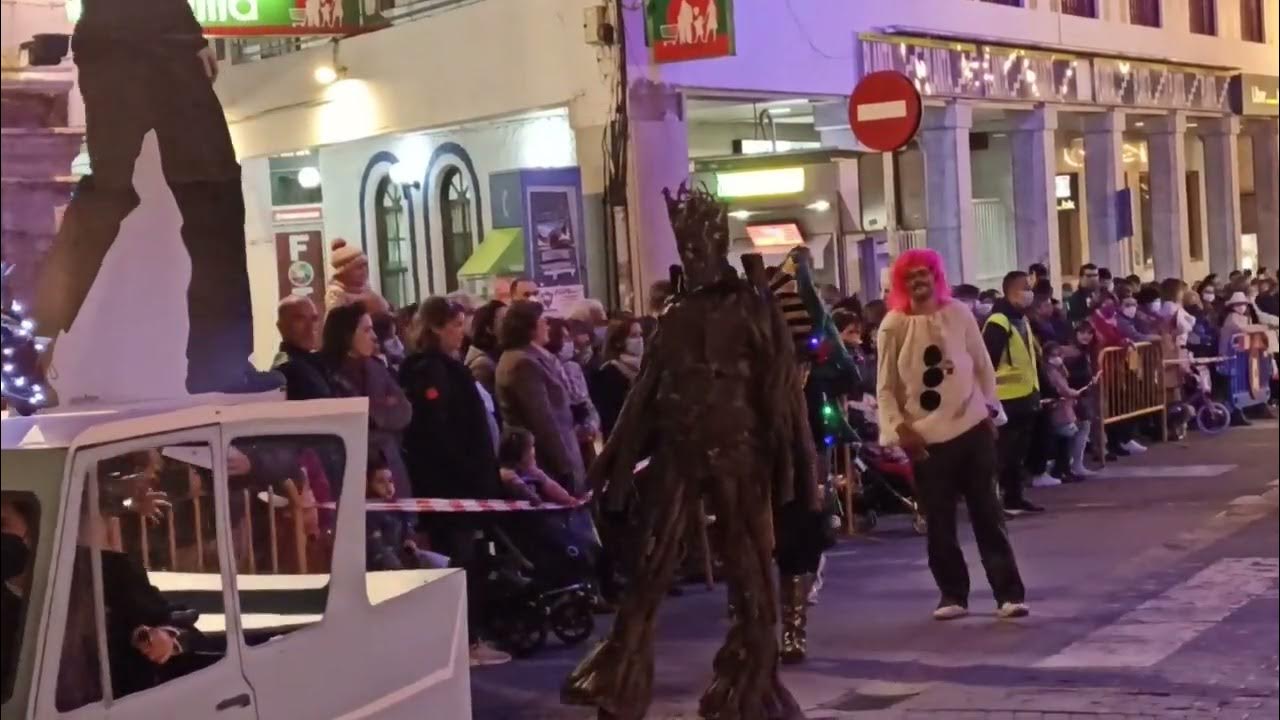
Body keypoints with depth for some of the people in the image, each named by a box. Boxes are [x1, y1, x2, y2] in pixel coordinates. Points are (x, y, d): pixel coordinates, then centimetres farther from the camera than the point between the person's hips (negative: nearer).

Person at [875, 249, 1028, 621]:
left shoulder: (959, 313, 2)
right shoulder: (893, 326, -4)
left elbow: (982, 365, 10)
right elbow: (885, 387, -2)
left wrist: (990, 409, 5)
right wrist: (900, 427, -12)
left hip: (972, 427, 1)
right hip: (925, 436, -1)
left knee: (987, 513, 6)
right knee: (939, 521, 5)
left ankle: (1009, 592, 9)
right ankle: (952, 594, 17)